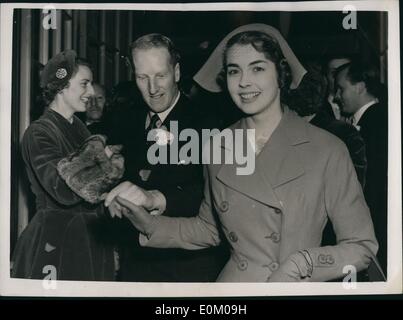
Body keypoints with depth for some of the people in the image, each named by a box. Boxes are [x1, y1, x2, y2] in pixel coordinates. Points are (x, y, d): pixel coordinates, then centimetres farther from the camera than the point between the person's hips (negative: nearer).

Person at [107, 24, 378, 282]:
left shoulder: (326, 150, -15)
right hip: (233, 282, 3)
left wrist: (299, 266, -21)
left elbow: (361, 246, -10)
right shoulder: (218, 148, -3)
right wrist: (150, 224, -4)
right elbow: (209, 229, 8)